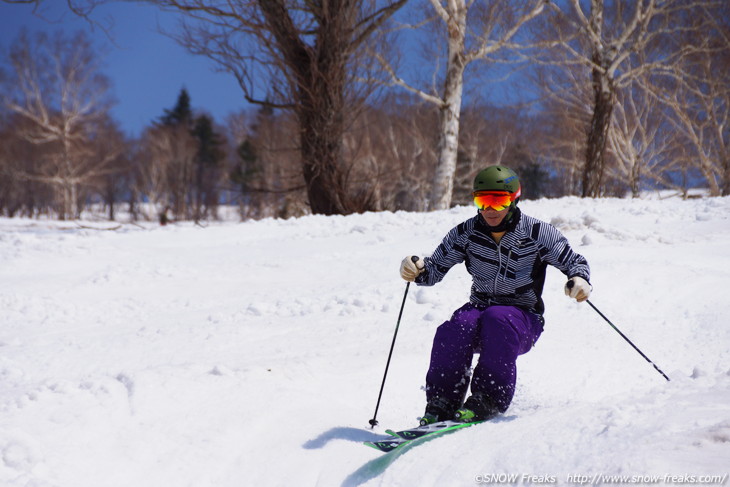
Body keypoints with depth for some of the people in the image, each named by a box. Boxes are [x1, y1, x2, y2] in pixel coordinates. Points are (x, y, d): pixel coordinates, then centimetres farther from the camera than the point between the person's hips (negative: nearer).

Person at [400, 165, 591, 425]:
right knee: (454, 329, -31)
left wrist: (580, 280, -24)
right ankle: (441, 404, -26)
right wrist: (417, 269, -22)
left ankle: (488, 401, -34)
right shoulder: (466, 233, -1)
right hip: (479, 310, 2)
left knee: (497, 319, -36)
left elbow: (574, 262, 0)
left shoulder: (538, 233, -8)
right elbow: (435, 269, 1)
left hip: (524, 321, -2)